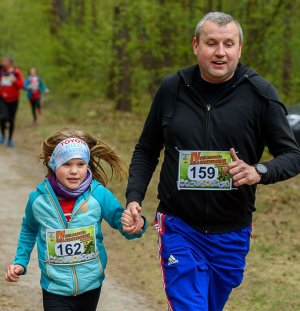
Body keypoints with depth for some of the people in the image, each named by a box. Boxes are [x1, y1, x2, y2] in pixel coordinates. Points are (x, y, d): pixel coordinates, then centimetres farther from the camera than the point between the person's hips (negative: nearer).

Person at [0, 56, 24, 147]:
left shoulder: (16, 72, -6)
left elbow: (21, 85, -8)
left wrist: (15, 80, -26)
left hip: (13, 100, 0)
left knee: (11, 120, 7)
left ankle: (10, 139, 22)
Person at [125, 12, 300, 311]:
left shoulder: (259, 93, -7)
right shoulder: (172, 88, -2)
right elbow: (146, 150, 9)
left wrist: (259, 171, -23)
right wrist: (134, 197, -3)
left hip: (231, 234, 1)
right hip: (180, 228, -1)